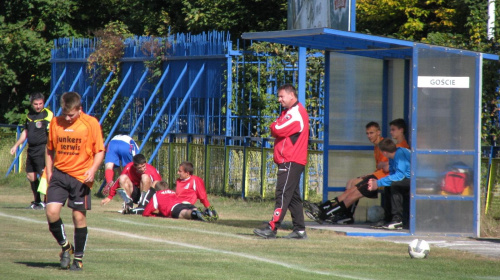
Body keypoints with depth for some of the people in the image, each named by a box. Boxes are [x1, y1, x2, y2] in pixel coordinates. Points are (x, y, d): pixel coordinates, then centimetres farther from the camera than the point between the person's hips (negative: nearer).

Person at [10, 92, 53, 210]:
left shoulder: (48, 115, -10)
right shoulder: (30, 114, 13)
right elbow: (25, 132, 25)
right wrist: (16, 145, 25)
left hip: (42, 149, -8)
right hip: (31, 149, 8)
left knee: (43, 175, -12)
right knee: (30, 176, 11)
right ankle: (37, 201, 23)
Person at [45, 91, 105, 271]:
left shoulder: (91, 123, -5)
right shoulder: (55, 123, 5)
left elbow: (99, 150, -1)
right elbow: (49, 149, 16)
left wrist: (93, 170, -16)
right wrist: (49, 171, 7)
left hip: (81, 176, -3)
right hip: (59, 174, 3)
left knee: (79, 217, 1)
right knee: (52, 211, -12)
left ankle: (78, 258, 15)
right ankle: (65, 247, 12)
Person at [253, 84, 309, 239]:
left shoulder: (296, 113, -13)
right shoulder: (289, 112, 21)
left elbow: (279, 130, -20)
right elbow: (278, 131, 20)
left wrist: (274, 126, 0)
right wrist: (276, 129, -1)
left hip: (291, 161, -11)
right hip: (288, 161, 11)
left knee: (282, 195, -15)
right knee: (293, 196, 12)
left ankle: (272, 228, -21)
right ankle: (299, 230, 15)